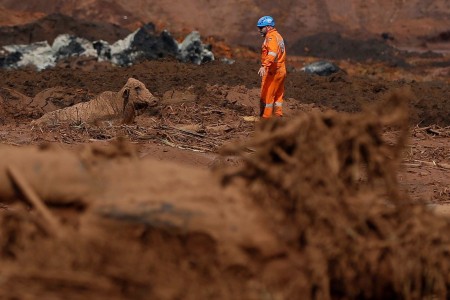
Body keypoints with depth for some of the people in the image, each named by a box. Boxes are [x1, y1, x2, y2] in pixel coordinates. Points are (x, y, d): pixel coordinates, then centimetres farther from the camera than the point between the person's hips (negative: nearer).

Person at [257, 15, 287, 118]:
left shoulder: (271, 37, -14)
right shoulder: (278, 36, 18)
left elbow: (272, 53, -31)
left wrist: (264, 66, -42)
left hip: (272, 72, -10)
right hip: (281, 71, 10)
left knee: (266, 96, -5)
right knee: (278, 95, 13)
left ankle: (265, 118, -4)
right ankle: (278, 117, 15)